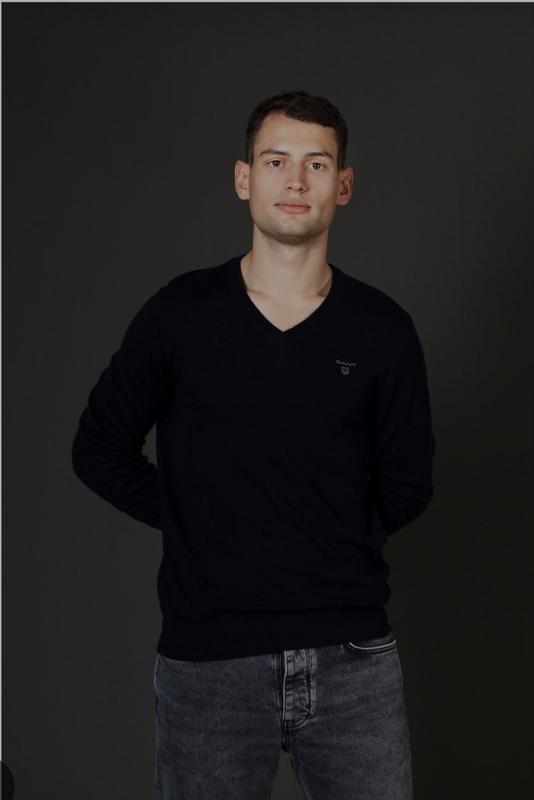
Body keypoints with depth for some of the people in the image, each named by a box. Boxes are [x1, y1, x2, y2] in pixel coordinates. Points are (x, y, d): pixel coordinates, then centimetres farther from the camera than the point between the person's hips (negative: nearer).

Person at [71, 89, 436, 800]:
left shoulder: (382, 329, 2)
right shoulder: (179, 313, 0)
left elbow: (407, 486, 12)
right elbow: (99, 450, 8)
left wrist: (337, 541, 2)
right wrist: (196, 524, 2)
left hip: (353, 657, 1)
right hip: (208, 661, -1)